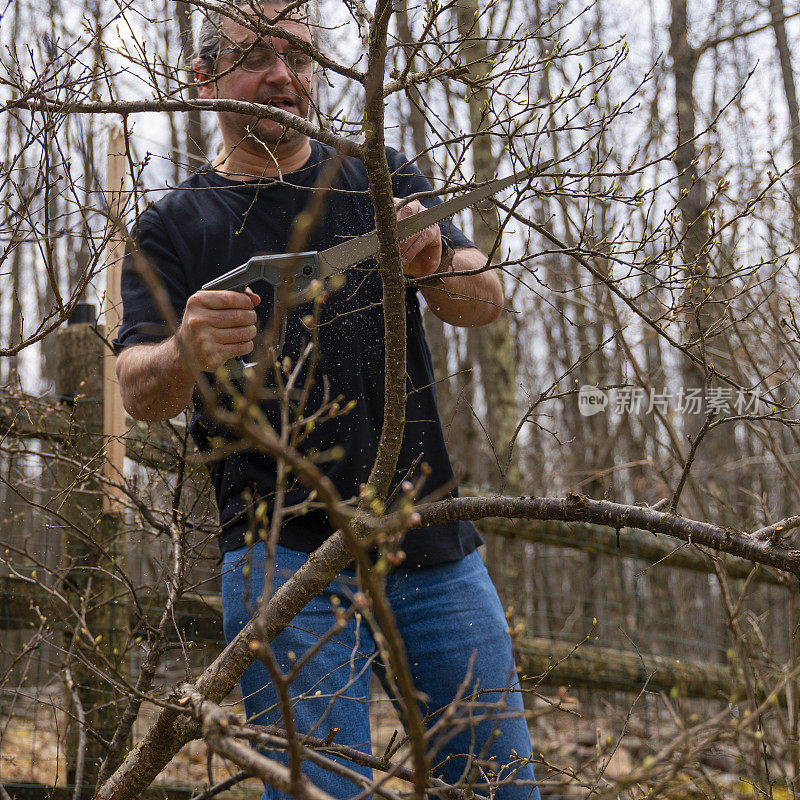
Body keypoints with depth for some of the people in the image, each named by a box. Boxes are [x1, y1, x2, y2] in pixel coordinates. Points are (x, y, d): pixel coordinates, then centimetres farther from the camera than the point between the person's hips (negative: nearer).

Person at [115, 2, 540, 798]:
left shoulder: (377, 176, 12)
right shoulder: (174, 229, 5)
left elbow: (486, 301, 0)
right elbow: (138, 390, -8)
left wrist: (434, 264, -24)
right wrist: (186, 354, -33)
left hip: (437, 548, 3)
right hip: (286, 557, -3)